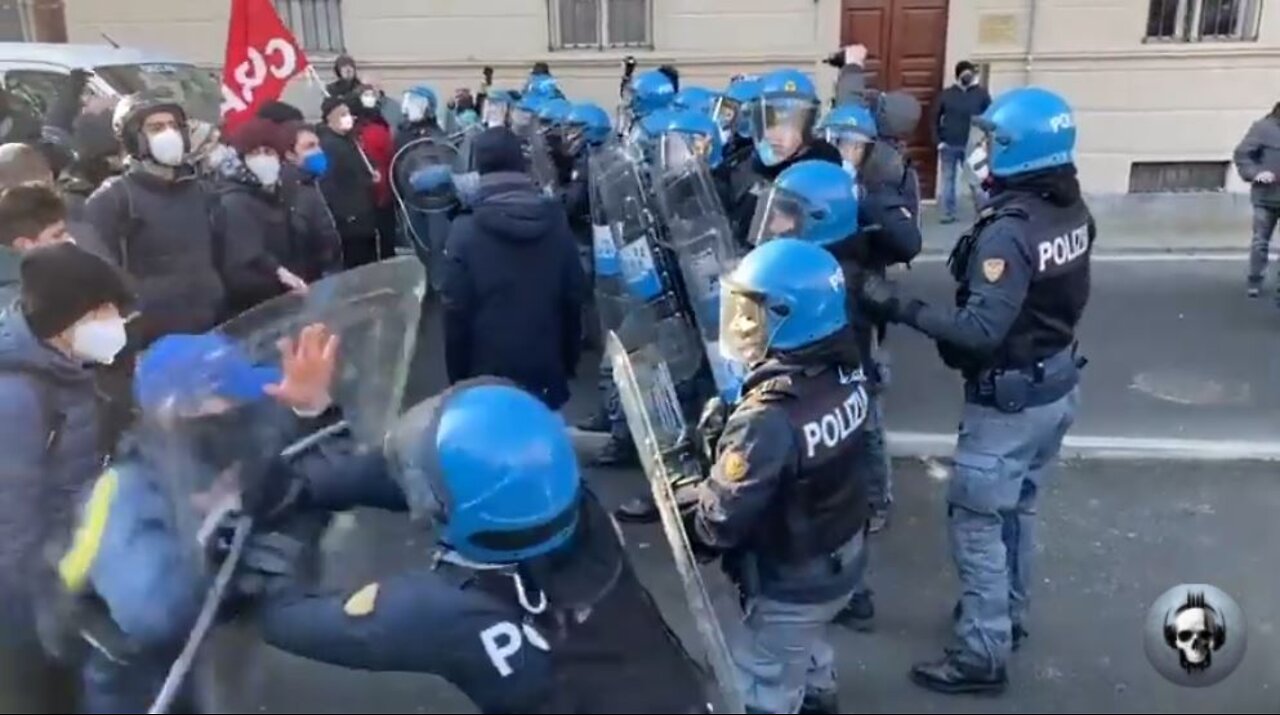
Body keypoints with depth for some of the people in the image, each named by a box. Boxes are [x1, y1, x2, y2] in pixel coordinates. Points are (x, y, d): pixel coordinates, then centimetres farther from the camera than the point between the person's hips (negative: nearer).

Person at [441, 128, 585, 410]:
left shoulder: (465, 233, -11)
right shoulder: (557, 223, -2)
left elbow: (456, 311, -10)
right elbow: (574, 297, 3)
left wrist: (457, 377, 1)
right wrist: (569, 363, 14)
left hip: (488, 374, -2)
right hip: (547, 373, 3)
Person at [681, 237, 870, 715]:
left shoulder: (767, 419, -35)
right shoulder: (844, 375, -11)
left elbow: (719, 525, -29)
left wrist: (679, 495, -10)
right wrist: (725, 442, -4)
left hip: (787, 589, -8)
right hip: (841, 564, 8)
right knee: (809, 652, 35)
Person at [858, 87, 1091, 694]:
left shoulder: (1008, 230, -27)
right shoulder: (1071, 210, 1)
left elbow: (982, 332, -30)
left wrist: (899, 307, -30)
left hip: (1009, 399, -9)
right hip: (1056, 384, 9)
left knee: (977, 521, 3)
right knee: (1017, 506, 24)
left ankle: (982, 655, 13)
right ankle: (1009, 612, 41)